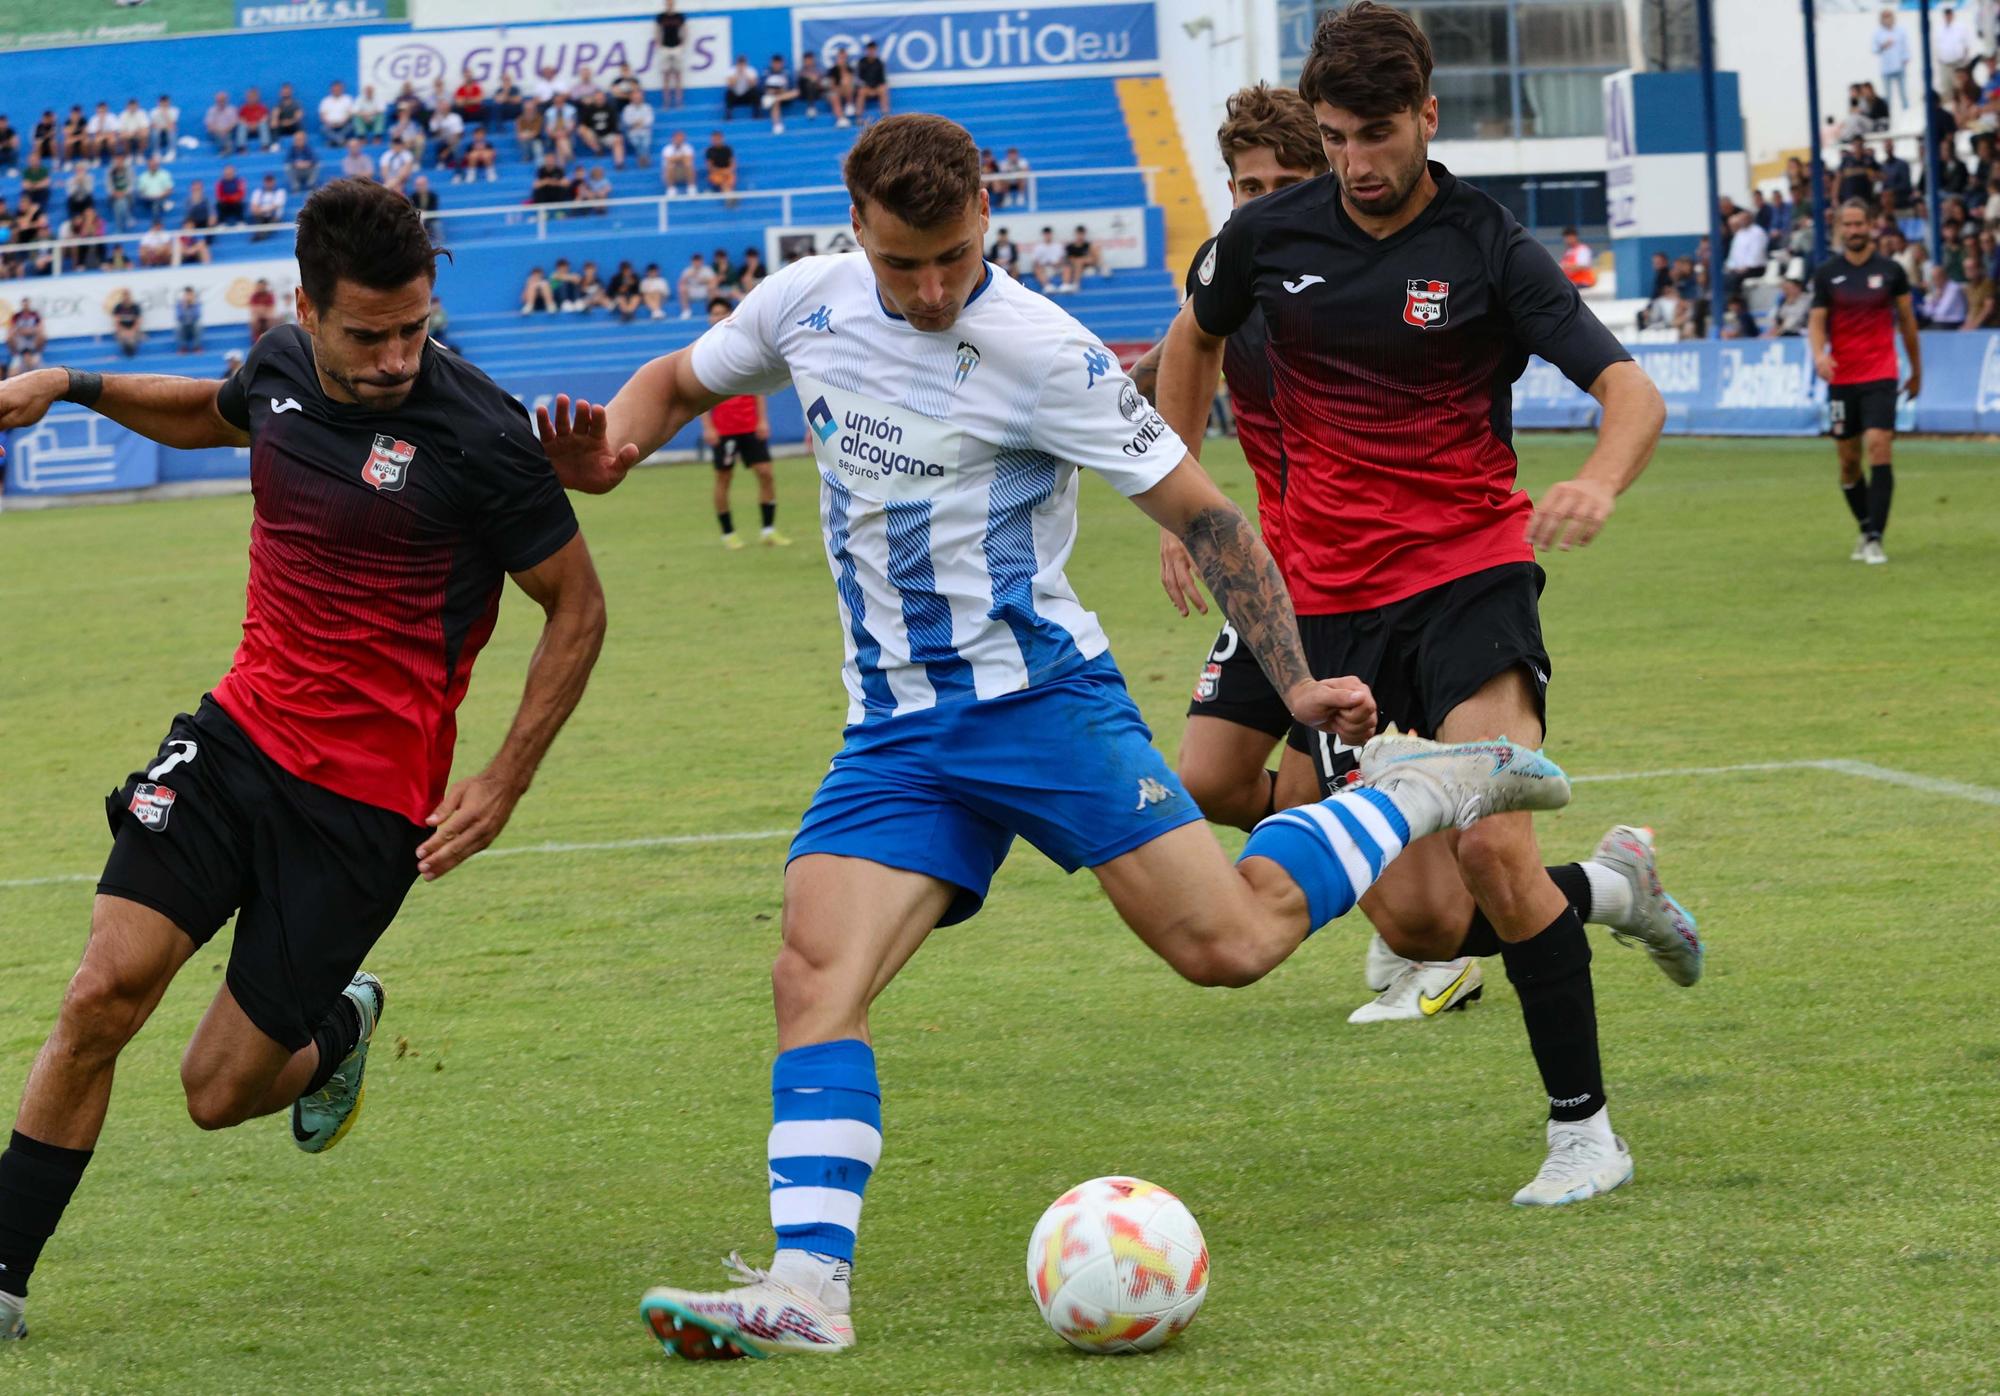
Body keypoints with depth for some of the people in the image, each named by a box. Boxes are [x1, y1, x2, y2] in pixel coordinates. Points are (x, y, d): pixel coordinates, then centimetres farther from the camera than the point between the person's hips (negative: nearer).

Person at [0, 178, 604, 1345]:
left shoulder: (478, 436, -17)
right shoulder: (285, 369, 0)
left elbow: (578, 606, -6)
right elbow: (215, 414, 28)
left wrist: (505, 784, -12)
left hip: (369, 799, -5)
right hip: (241, 732, 5)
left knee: (222, 1093, -1)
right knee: (103, 995, -11)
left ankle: (338, 1030, 35)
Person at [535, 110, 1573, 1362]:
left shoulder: (1041, 354, -13)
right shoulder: (808, 303, 2)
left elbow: (1202, 514, -7)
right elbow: (684, 381, 22)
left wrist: (1297, 684, -13)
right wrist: (611, 445, -1)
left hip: (1039, 694, -4)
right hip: (895, 729, 4)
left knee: (1229, 943, -14)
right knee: (813, 976, -15)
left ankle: (1419, 793, 11)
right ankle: (809, 1286, -19)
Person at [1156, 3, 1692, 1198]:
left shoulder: (1489, 250, -8)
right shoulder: (1271, 236, 2)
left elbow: (1633, 394, -15)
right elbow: (1196, 340, 24)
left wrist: (1600, 484, -36)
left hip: (1471, 572, -3)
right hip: (1332, 602, 3)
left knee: (1494, 850, -23)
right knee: (1419, 923, -5)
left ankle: (1585, 1128, -8)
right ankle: (1608, 888, 26)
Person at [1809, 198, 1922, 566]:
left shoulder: (1890, 271, 2)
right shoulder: (1826, 273, 2)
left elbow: (1907, 320, 12)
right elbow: (1817, 322, 1)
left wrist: (1916, 370, 16)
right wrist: (1819, 354, -20)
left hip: (1880, 376, -2)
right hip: (1841, 379, 2)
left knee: (1879, 448, -16)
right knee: (1849, 460, 6)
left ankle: (1875, 539, -17)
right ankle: (1865, 528, 26)